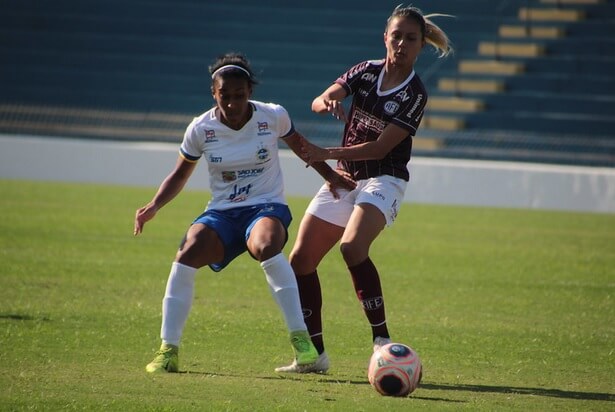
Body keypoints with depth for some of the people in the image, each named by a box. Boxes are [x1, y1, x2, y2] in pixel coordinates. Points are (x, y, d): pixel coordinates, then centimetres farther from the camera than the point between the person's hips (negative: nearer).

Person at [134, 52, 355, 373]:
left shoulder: (273, 117, -5)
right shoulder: (201, 129, -2)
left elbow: (298, 144, 16)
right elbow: (180, 175, 11)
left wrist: (331, 175, 18)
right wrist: (154, 206, -3)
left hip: (266, 207, -2)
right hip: (221, 212, 2)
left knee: (266, 247, -38)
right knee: (186, 255, -27)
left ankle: (301, 339, -31)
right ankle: (168, 350, -18)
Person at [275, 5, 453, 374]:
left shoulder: (415, 94, -11)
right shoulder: (367, 71, 3)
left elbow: (380, 148, -16)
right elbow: (320, 101, -7)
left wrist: (327, 154, -22)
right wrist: (329, 104, -32)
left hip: (383, 180, -6)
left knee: (352, 246, -32)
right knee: (301, 260, 2)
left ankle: (382, 340, -28)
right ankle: (315, 354, 12)